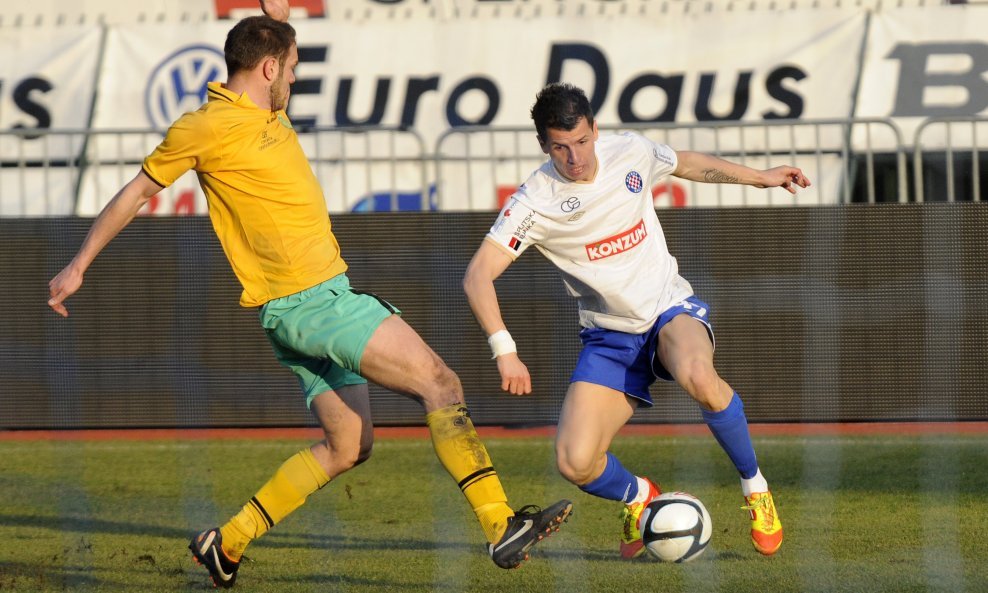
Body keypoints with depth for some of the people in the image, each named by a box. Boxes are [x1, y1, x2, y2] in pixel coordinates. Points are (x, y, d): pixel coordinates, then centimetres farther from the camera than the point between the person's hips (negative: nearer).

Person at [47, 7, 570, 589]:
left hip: (325, 297, 10)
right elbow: (137, 192, 1)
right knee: (440, 382, -15)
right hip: (310, 305, -10)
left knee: (348, 444, 13)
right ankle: (502, 526, -19)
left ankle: (228, 542, 20)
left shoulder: (270, 115, 14)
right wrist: (78, 267, 7)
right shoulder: (207, 127, -9)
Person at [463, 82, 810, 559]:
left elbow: (686, 163, 17)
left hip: (671, 309, 0)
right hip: (608, 337, 0)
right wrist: (505, 351, -32)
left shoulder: (631, 152, -6)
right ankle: (639, 497, 20)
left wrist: (760, 177, 24)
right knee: (575, 464, -17)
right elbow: (478, 276, -20)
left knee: (698, 377, -37)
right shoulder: (533, 202, -15)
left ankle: (756, 488, -12)